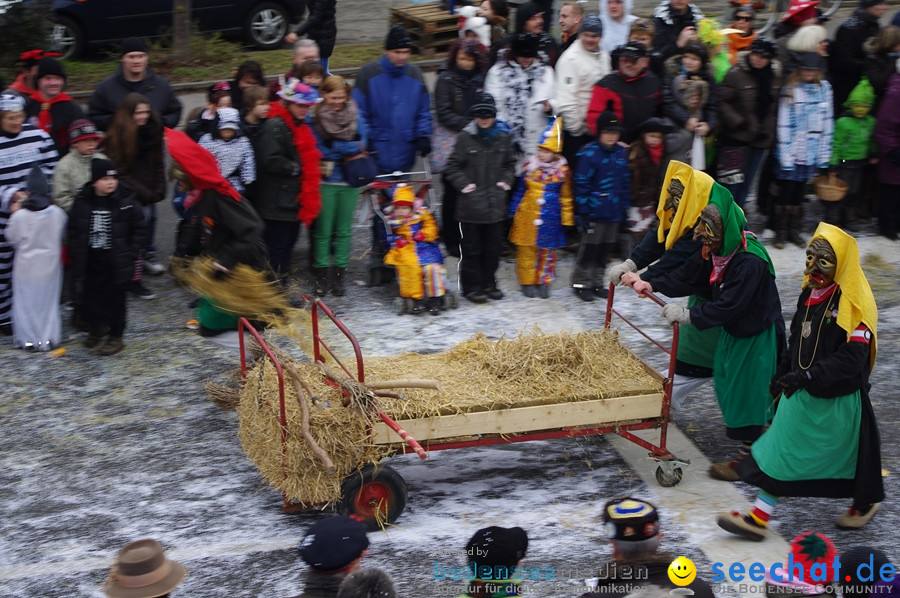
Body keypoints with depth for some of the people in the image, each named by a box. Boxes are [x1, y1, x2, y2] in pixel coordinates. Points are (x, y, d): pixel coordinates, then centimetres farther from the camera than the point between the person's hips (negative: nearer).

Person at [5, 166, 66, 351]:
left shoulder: (20, 215, -18)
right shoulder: (57, 213, -13)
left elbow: (12, 238, -5)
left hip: (26, 265, -2)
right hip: (49, 264, 2)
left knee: (26, 301, 12)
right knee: (48, 300, 14)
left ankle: (28, 339, 17)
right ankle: (48, 339, 19)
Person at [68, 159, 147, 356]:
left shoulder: (126, 201, -10)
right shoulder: (82, 202, -4)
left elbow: (140, 230, -4)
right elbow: (74, 231, 5)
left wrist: (130, 253, -9)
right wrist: (76, 256, 0)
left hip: (116, 263, -3)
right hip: (90, 261, 3)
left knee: (115, 299, 5)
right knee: (88, 297, 12)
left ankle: (116, 337, 20)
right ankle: (96, 328, 37)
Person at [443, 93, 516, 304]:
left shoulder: (503, 138, 6)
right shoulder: (466, 137, -5)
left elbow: (510, 164, 20)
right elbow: (452, 167, -1)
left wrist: (506, 181, 6)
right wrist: (463, 184, -10)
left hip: (495, 205, 4)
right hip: (471, 203, -4)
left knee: (492, 247, 12)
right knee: (471, 248, 2)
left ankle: (489, 284, 24)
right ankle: (472, 286, 10)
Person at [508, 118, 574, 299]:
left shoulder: (563, 171, -3)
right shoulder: (530, 166, 0)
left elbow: (566, 196, 4)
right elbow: (519, 191, 8)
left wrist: (567, 218, 4)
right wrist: (513, 212, 8)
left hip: (550, 219, -1)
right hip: (527, 217, 1)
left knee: (547, 251, 8)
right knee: (527, 250, 6)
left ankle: (543, 281, 22)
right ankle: (527, 281, 18)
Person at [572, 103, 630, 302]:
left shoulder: (621, 153, 8)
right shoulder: (589, 153, -13)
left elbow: (626, 182, 15)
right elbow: (581, 184, -13)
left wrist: (625, 207, 13)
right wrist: (582, 211, -15)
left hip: (614, 213, 6)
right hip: (595, 212, -6)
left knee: (605, 249, 14)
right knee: (590, 248, 2)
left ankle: (597, 283, 26)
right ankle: (581, 283, 14)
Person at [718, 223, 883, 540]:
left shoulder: (855, 304, -20)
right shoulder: (810, 293, 4)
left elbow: (852, 357, -26)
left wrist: (808, 375, -30)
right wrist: (781, 375, 15)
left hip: (838, 398, -7)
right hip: (802, 393, 7)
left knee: (848, 453, 10)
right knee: (779, 451, 6)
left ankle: (865, 503, 38)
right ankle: (758, 518, 10)